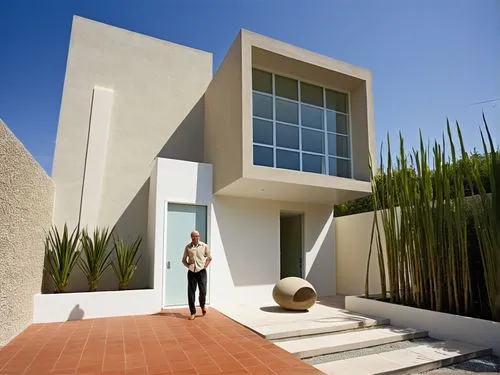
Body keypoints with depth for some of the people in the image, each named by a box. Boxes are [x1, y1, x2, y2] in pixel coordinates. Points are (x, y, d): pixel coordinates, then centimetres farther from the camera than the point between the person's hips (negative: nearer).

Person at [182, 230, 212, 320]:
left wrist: (205, 265, 1)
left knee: (203, 292, -1)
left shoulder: (204, 246, 0)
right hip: (191, 272, 1)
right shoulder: (187, 247, 2)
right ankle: (193, 312, 14)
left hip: (201, 272, -1)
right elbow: (184, 260, 13)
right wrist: (188, 266, 0)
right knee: (191, 292, 1)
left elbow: (209, 258, 12)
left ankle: (202, 306, 30)